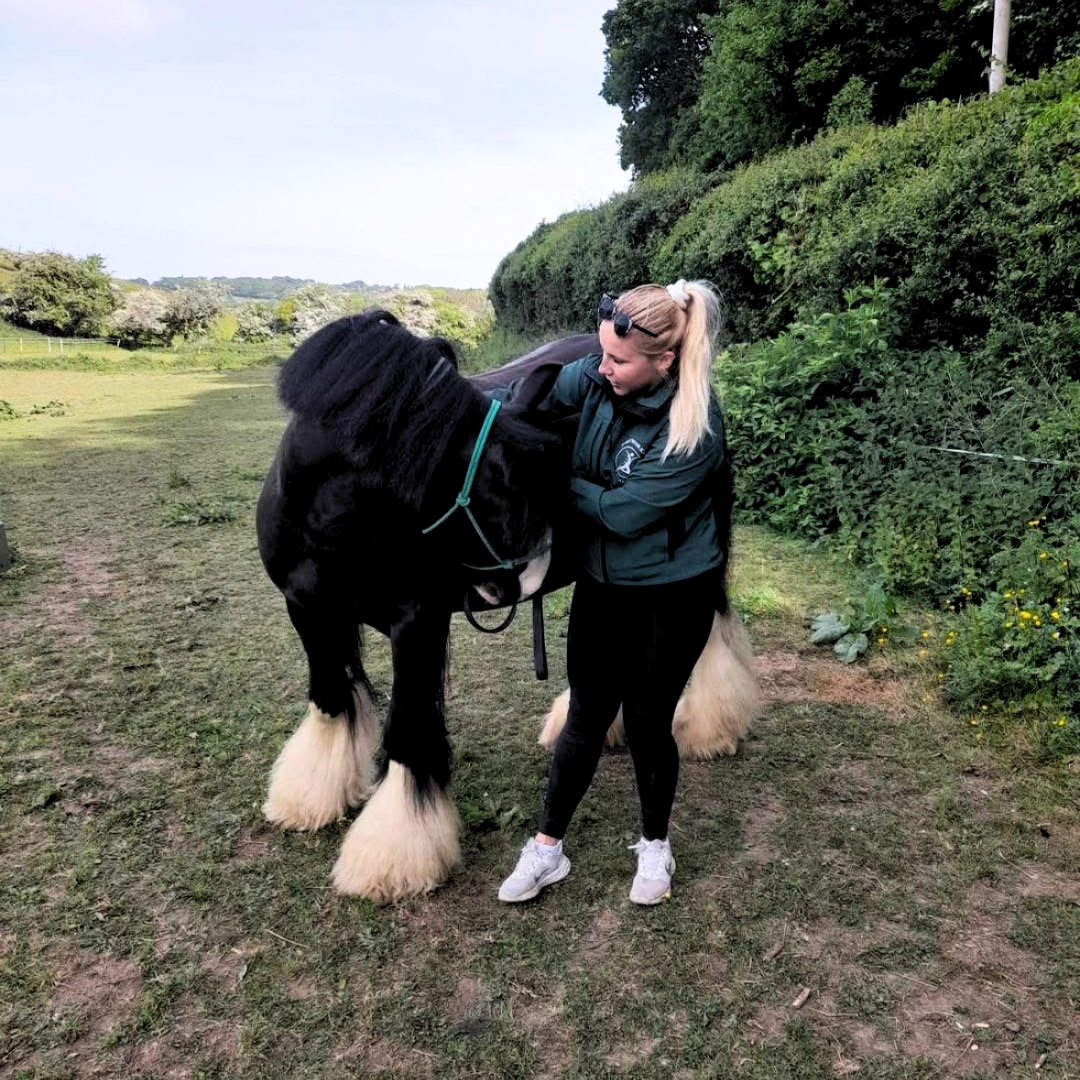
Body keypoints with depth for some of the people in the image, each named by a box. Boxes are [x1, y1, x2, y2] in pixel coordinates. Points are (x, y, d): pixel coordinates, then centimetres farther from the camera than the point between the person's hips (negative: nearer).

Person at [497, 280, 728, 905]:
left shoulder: (696, 430, -26)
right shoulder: (599, 378, -10)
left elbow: (622, 513, -25)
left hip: (672, 598, -4)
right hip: (602, 584, 5)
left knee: (647, 723, 10)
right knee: (585, 719, 13)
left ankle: (655, 846, 36)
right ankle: (547, 851, 28)